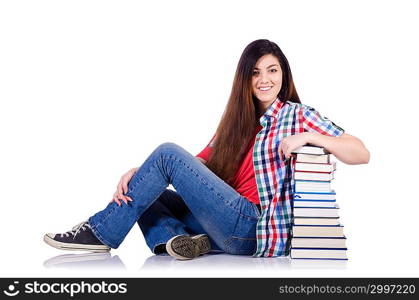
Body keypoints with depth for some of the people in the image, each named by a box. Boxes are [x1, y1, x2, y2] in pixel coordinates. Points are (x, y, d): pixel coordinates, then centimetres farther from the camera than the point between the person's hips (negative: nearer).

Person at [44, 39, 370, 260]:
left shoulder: (298, 115, 3)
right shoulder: (236, 122, 21)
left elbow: (362, 154, -4)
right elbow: (200, 164, 11)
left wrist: (307, 136, -17)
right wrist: (140, 173, -4)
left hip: (257, 230, -8)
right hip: (232, 225, 8)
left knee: (168, 153, -12)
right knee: (141, 192, 9)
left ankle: (100, 233, -6)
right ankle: (175, 237, -19)